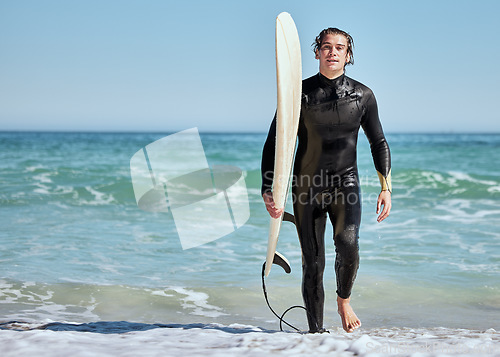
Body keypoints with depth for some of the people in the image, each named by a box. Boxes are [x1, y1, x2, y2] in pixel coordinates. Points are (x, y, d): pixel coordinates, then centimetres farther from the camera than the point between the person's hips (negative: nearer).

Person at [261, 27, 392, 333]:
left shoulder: (362, 95, 3)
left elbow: (379, 143, 12)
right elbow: (274, 144, -1)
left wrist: (386, 188, 1)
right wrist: (268, 191, -12)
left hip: (346, 182, 0)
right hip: (307, 186, 0)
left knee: (348, 243, -24)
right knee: (313, 263, -1)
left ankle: (344, 300, 5)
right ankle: (316, 331, 14)